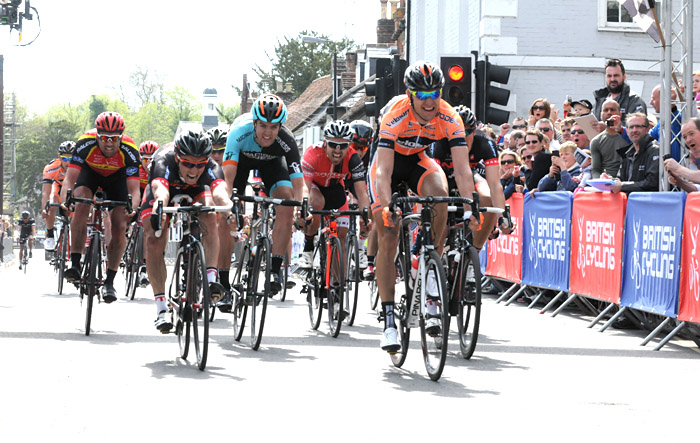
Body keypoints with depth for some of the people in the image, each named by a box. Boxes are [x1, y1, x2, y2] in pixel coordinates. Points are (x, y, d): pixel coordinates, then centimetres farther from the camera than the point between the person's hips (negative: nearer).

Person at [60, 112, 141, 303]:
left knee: (120, 227, -12)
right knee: (80, 206, -28)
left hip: (117, 176, 0)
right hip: (90, 171, 0)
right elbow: (70, 178, -37)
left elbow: (134, 189, -37)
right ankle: (75, 265, -25)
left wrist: (132, 208, -58)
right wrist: (64, 200, -56)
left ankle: (109, 282, -1)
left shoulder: (129, 150, -36)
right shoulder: (85, 143, -36)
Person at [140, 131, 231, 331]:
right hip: (166, 185, -1)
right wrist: (159, 209, -83)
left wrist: (229, 207, -79)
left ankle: (211, 278, -30)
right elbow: (161, 191, -61)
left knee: (209, 219, -31)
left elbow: (220, 191, -56)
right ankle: (161, 310, -12)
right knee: (154, 242, -16)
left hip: (197, 189, 1)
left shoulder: (211, 167, -37)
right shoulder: (164, 162, -42)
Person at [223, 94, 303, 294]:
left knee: (286, 210, -22)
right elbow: (228, 175, -46)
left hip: (272, 162, 0)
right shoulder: (240, 132, -40)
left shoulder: (286, 141, -38)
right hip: (241, 157, 0)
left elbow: (298, 183, -39)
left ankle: (275, 270, -13)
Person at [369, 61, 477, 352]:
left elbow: (462, 168, -29)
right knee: (388, 238, -11)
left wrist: (470, 209, -41)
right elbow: (384, 171, -38)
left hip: (419, 159, 2)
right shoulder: (395, 115, -33)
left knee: (439, 194, -32)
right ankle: (388, 321, -7)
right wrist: (388, 207, -52)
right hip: (389, 161, -2)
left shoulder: (449, 118, -25)